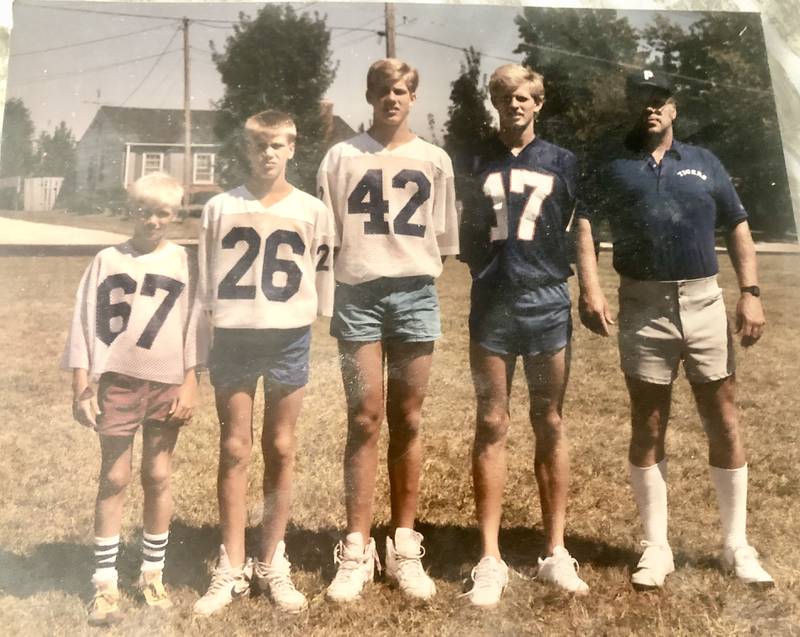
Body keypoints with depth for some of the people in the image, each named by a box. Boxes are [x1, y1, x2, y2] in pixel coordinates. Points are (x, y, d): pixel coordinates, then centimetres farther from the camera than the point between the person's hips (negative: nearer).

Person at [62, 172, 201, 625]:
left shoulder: (182, 262, 2)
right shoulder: (108, 261, 1)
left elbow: (192, 325, 2)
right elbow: (85, 323, 1)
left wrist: (190, 383, -3)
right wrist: (81, 387, -3)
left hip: (167, 383, 0)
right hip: (117, 381, 0)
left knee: (158, 478, 9)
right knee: (114, 479, 5)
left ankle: (153, 573, 24)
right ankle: (105, 583, 14)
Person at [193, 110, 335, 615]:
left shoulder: (313, 210, 2)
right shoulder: (221, 208, 3)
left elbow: (322, 274, 7)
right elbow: (205, 280, 7)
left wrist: (312, 324, 4)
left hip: (289, 339, 0)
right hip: (233, 338, 0)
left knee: (282, 450, 7)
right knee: (234, 450, 4)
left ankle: (272, 564, 19)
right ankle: (232, 568, 15)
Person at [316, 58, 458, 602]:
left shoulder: (434, 160, 10)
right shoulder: (343, 156, 6)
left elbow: (444, 239, 13)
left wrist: (414, 270, 4)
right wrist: (364, 263, 0)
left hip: (416, 296, 1)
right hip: (358, 295, -1)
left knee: (408, 423, 5)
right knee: (365, 420, -2)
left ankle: (405, 546, 15)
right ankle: (357, 550, 7)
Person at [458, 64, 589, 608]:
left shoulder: (562, 163, 10)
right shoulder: (477, 165, 12)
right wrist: (474, 227, -2)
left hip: (547, 302, 0)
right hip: (492, 304, 1)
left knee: (550, 424, 5)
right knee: (492, 425, 1)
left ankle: (556, 552, 16)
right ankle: (491, 558, 8)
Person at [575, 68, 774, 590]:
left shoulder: (705, 163, 12)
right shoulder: (613, 167, 5)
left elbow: (737, 228, 11)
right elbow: (584, 223, -7)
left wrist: (751, 293, 0)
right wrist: (590, 289, -22)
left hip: (704, 302, 2)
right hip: (643, 307, -2)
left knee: (724, 421, 5)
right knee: (648, 427, 4)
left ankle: (737, 544, 20)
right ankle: (656, 547, 17)